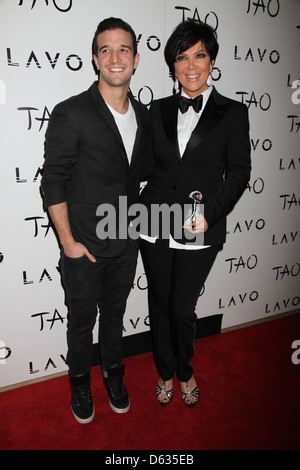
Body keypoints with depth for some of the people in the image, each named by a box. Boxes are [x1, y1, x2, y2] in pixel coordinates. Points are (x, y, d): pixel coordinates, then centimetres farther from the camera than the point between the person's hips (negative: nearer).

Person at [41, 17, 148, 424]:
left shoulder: (143, 115, 3)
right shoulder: (70, 114, -15)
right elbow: (53, 183, -14)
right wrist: (68, 242, -13)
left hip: (126, 243, 5)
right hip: (84, 246, -4)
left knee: (115, 313, 22)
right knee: (82, 321, 15)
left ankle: (113, 373, 46)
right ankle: (80, 380, 42)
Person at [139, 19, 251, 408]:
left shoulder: (233, 113, 1)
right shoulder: (158, 110, 8)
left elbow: (238, 173, -2)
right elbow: (147, 166, 11)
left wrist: (208, 214, -12)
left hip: (200, 231, -2)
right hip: (156, 225, 3)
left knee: (182, 307, 6)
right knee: (159, 303, 13)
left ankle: (185, 372, 38)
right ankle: (165, 372, 39)